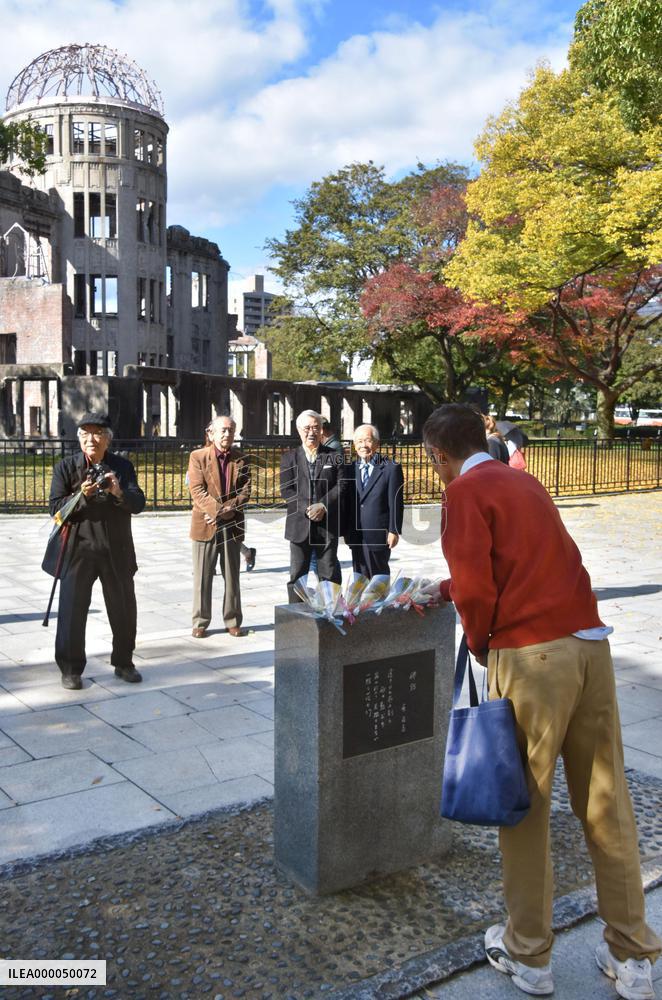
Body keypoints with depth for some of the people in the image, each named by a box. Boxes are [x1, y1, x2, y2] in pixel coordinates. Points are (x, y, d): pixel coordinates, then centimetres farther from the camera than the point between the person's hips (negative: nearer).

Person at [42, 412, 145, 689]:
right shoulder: (66, 467, -1)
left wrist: (119, 493, -24)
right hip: (77, 550, -2)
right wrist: (81, 496, -23)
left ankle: (124, 663, 29)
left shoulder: (123, 466, 3)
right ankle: (71, 669, 16)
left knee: (124, 610, 11)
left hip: (116, 551, 2)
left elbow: (138, 504, -5)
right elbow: (55, 508, -7)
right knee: (72, 611, 1)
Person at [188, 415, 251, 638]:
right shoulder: (198, 456, -1)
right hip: (205, 525, -2)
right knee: (202, 577, 4)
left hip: (232, 526, 2)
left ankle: (233, 621, 18)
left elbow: (245, 491, 0)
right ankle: (200, 622, 14)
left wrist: (228, 510, -15)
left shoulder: (241, 459, 7)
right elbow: (197, 490, -10)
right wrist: (219, 509, -21)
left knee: (232, 576, 9)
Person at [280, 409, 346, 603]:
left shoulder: (334, 457, 8)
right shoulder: (289, 458, 8)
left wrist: (323, 506, -16)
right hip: (299, 526, 0)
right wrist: (306, 508, -15)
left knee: (329, 575, 4)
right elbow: (286, 489, -1)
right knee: (297, 575, 5)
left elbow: (341, 486, -2)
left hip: (327, 524, 0)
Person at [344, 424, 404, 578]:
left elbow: (396, 503, -6)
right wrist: (346, 530, 8)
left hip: (379, 535, -4)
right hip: (356, 535, 4)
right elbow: (347, 502, 11)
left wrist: (394, 531, -10)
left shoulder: (391, 468, -4)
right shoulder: (351, 469, 9)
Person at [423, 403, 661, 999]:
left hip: (531, 654, -7)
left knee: (525, 805, 8)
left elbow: (475, 584, -13)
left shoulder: (466, 490, -3)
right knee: (606, 803, 12)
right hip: (590, 643, 7)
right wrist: (451, 589, 42)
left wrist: (479, 641, 5)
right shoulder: (524, 482, 19)